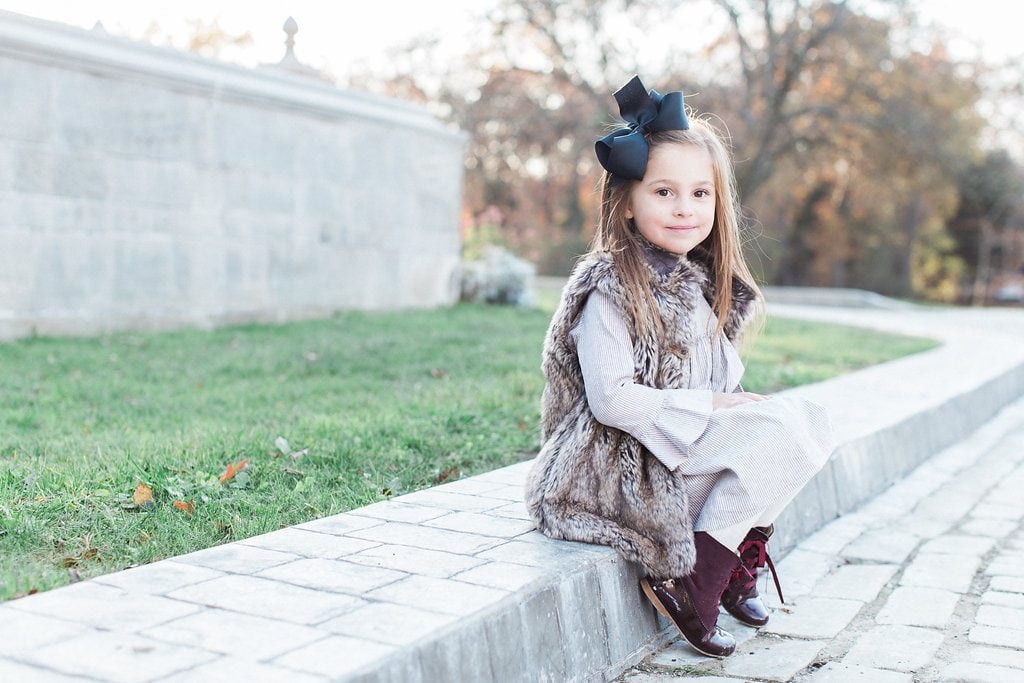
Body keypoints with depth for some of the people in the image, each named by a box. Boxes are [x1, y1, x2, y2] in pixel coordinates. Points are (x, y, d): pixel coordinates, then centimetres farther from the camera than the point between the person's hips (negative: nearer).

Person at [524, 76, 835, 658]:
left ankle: (740, 560, 1)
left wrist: (733, 405, -7)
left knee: (814, 423, -3)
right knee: (780, 428, -20)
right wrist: (711, 407, -18)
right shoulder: (610, 288, -15)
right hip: (625, 464, -8)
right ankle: (692, 587, -14)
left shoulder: (700, 283, 10)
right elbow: (614, 400, -22)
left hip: (692, 444, 8)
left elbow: (718, 379, 14)